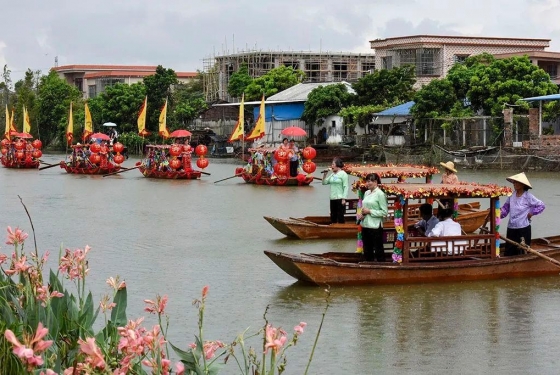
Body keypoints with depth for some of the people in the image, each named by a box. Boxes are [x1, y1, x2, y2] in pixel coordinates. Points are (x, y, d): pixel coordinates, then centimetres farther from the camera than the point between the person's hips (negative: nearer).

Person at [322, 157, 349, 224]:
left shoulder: (343, 174, -6)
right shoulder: (332, 174, 14)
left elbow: (345, 187, -11)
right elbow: (324, 182, 17)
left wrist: (344, 199, -17)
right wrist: (325, 174, 4)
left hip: (340, 199, -7)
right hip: (332, 199, 7)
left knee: (340, 218, -5)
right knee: (333, 218, 10)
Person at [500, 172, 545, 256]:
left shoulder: (528, 197, -10)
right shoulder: (511, 195, 2)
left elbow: (541, 205, -3)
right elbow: (506, 208, 9)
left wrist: (531, 213, -7)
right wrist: (500, 213, -8)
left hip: (523, 228, -5)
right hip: (511, 228, 5)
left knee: (522, 251, 2)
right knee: (509, 251, 10)